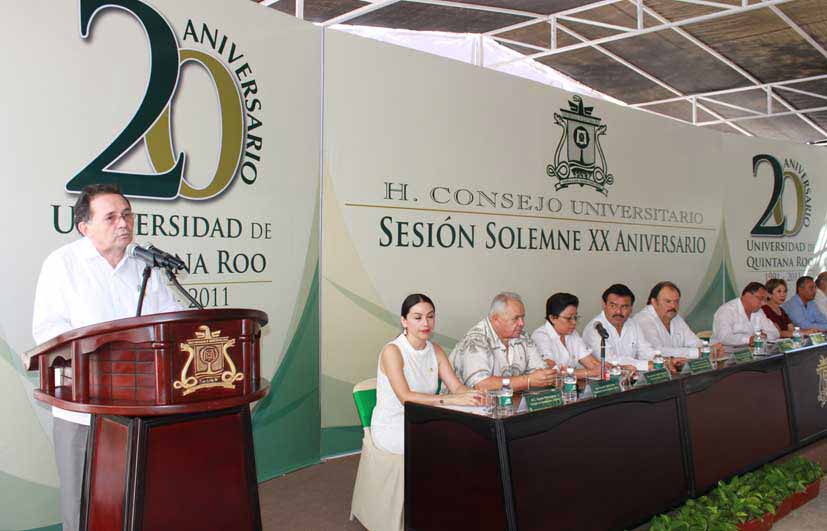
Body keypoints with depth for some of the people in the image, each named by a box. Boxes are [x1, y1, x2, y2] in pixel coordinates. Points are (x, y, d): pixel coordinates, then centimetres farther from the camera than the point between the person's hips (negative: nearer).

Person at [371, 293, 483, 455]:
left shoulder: (435, 350, 6)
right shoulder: (392, 351, -15)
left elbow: (457, 387, -3)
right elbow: (405, 397, -27)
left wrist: (471, 396, -26)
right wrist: (450, 399, -36)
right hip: (390, 428, -6)